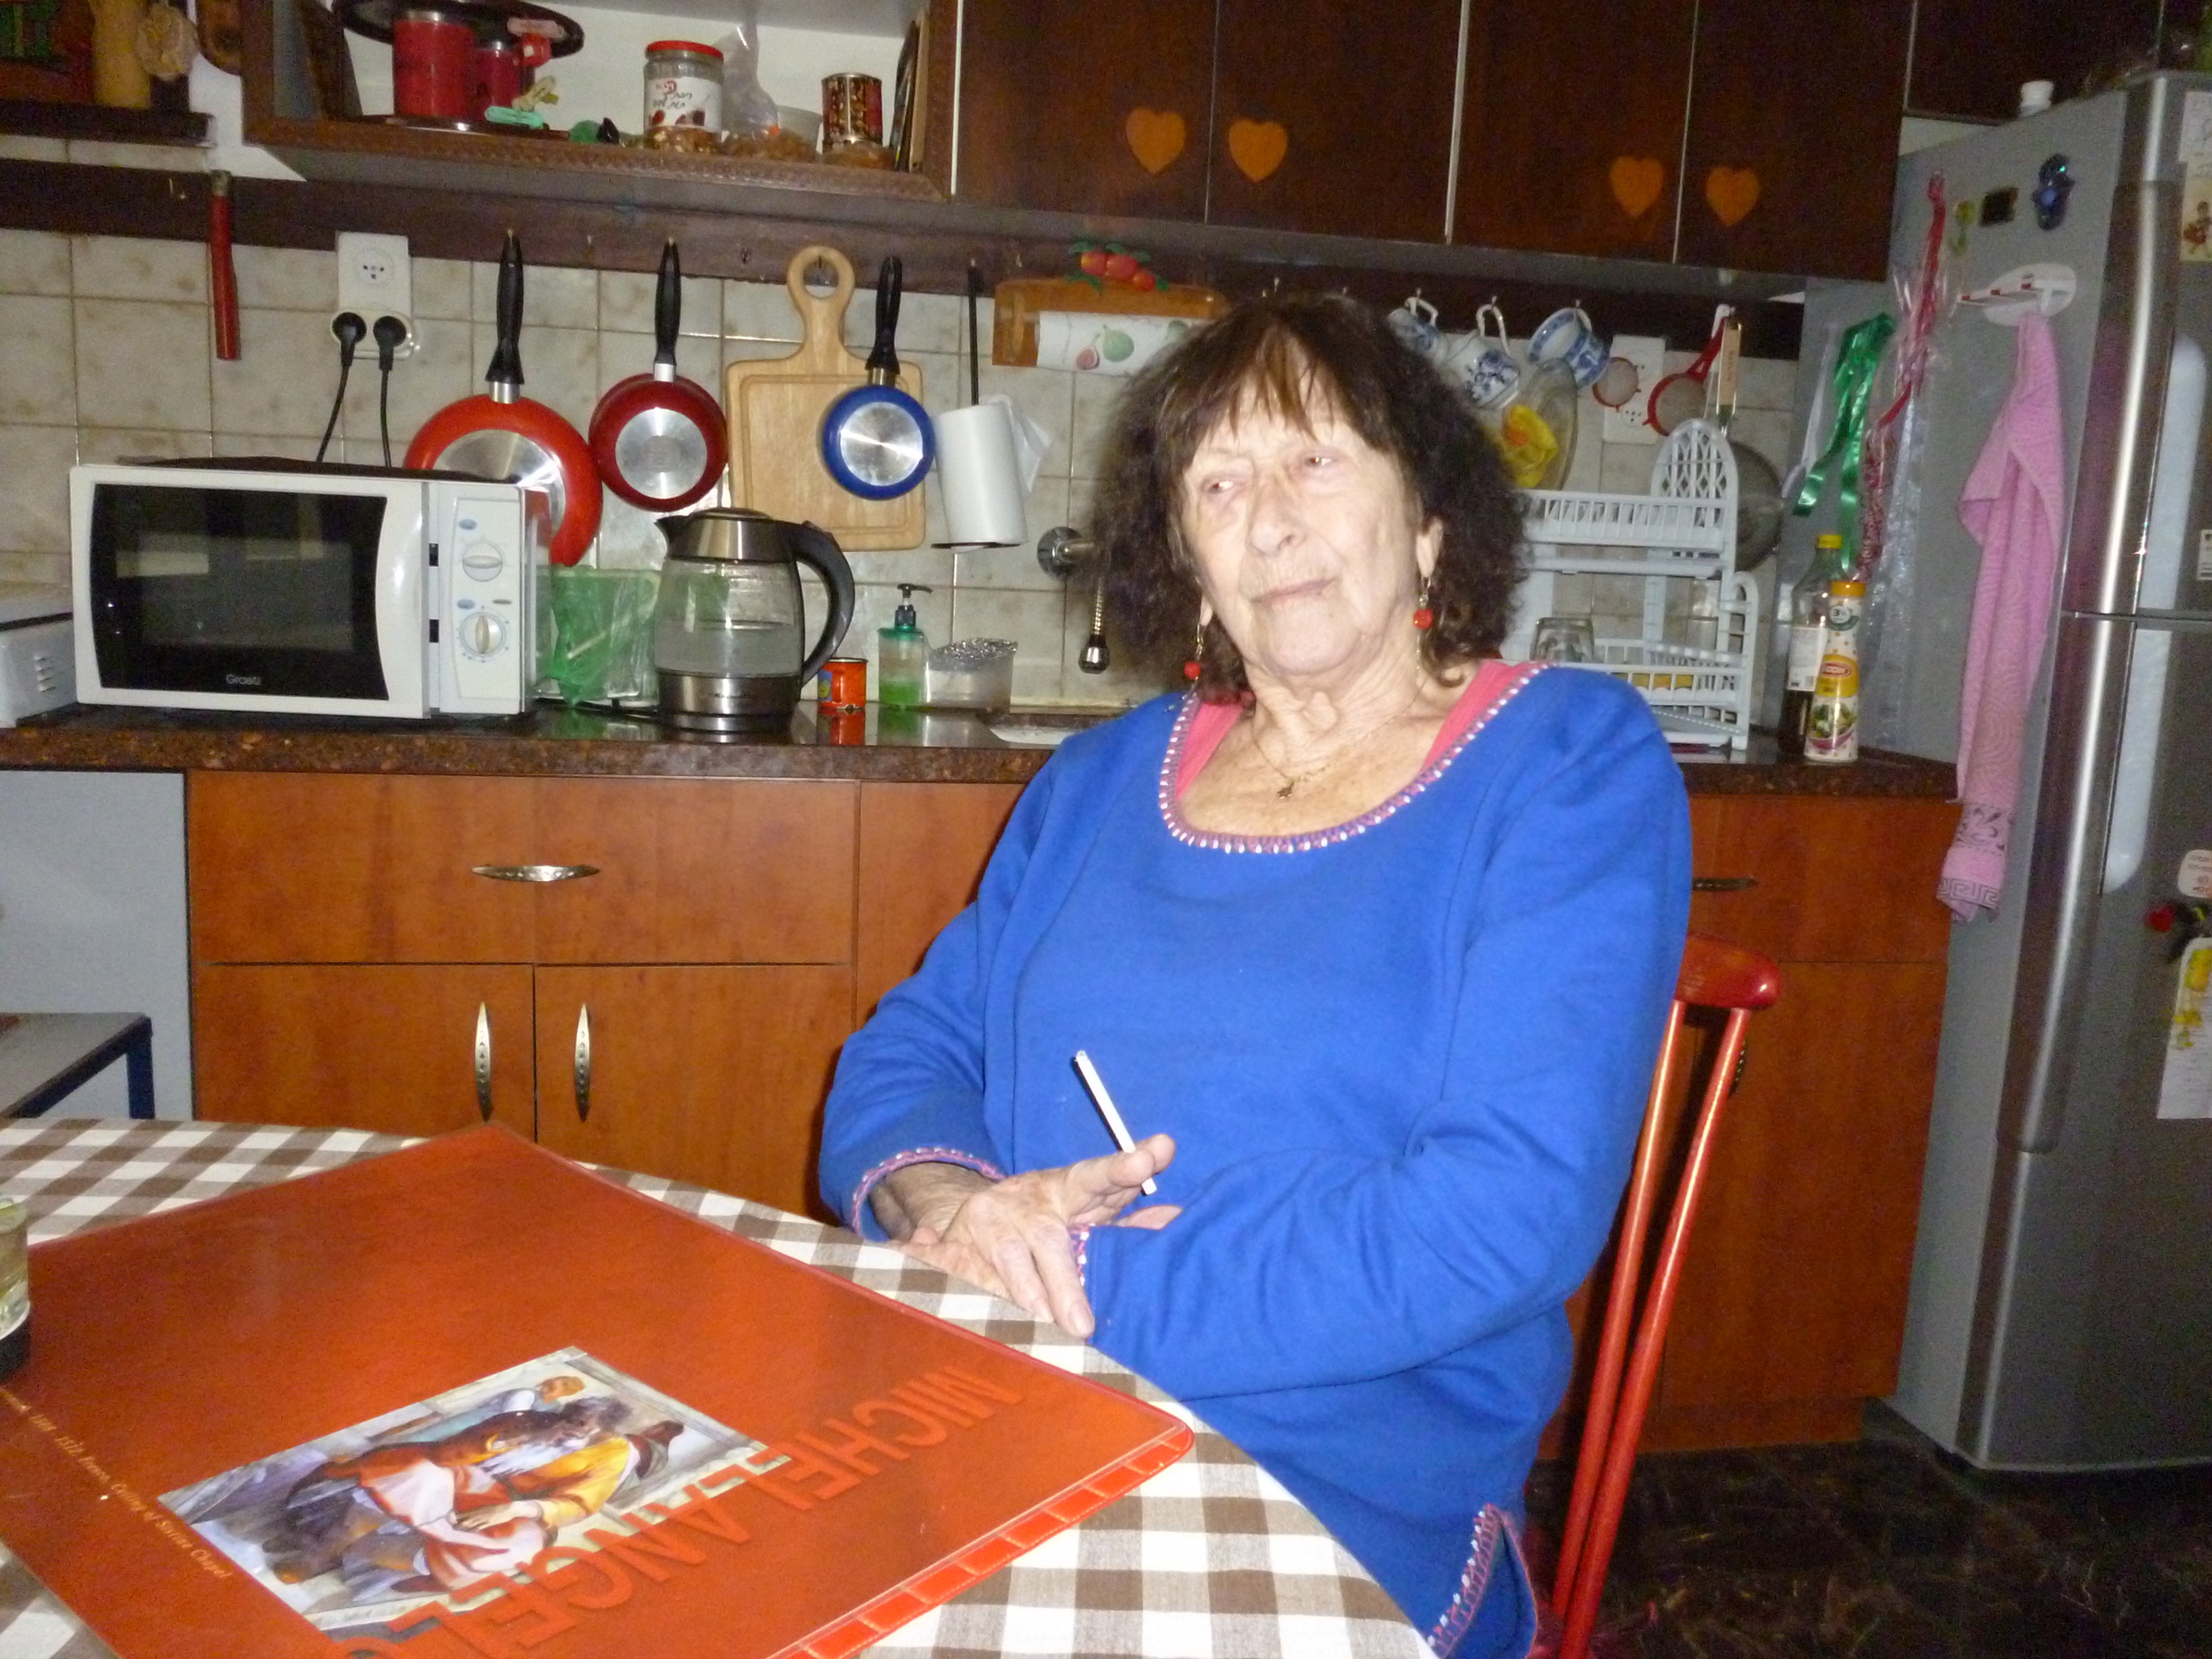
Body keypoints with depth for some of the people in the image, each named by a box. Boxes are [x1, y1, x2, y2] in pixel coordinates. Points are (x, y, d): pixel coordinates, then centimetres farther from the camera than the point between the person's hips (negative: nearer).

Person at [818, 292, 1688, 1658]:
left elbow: (1508, 1211, -16)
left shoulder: (1568, 761, -5)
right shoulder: (1104, 777, 12)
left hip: (1340, 1498, -4)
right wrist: (950, 1203, -12)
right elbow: (910, 1049, 11)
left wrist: (1089, 1276, -17)